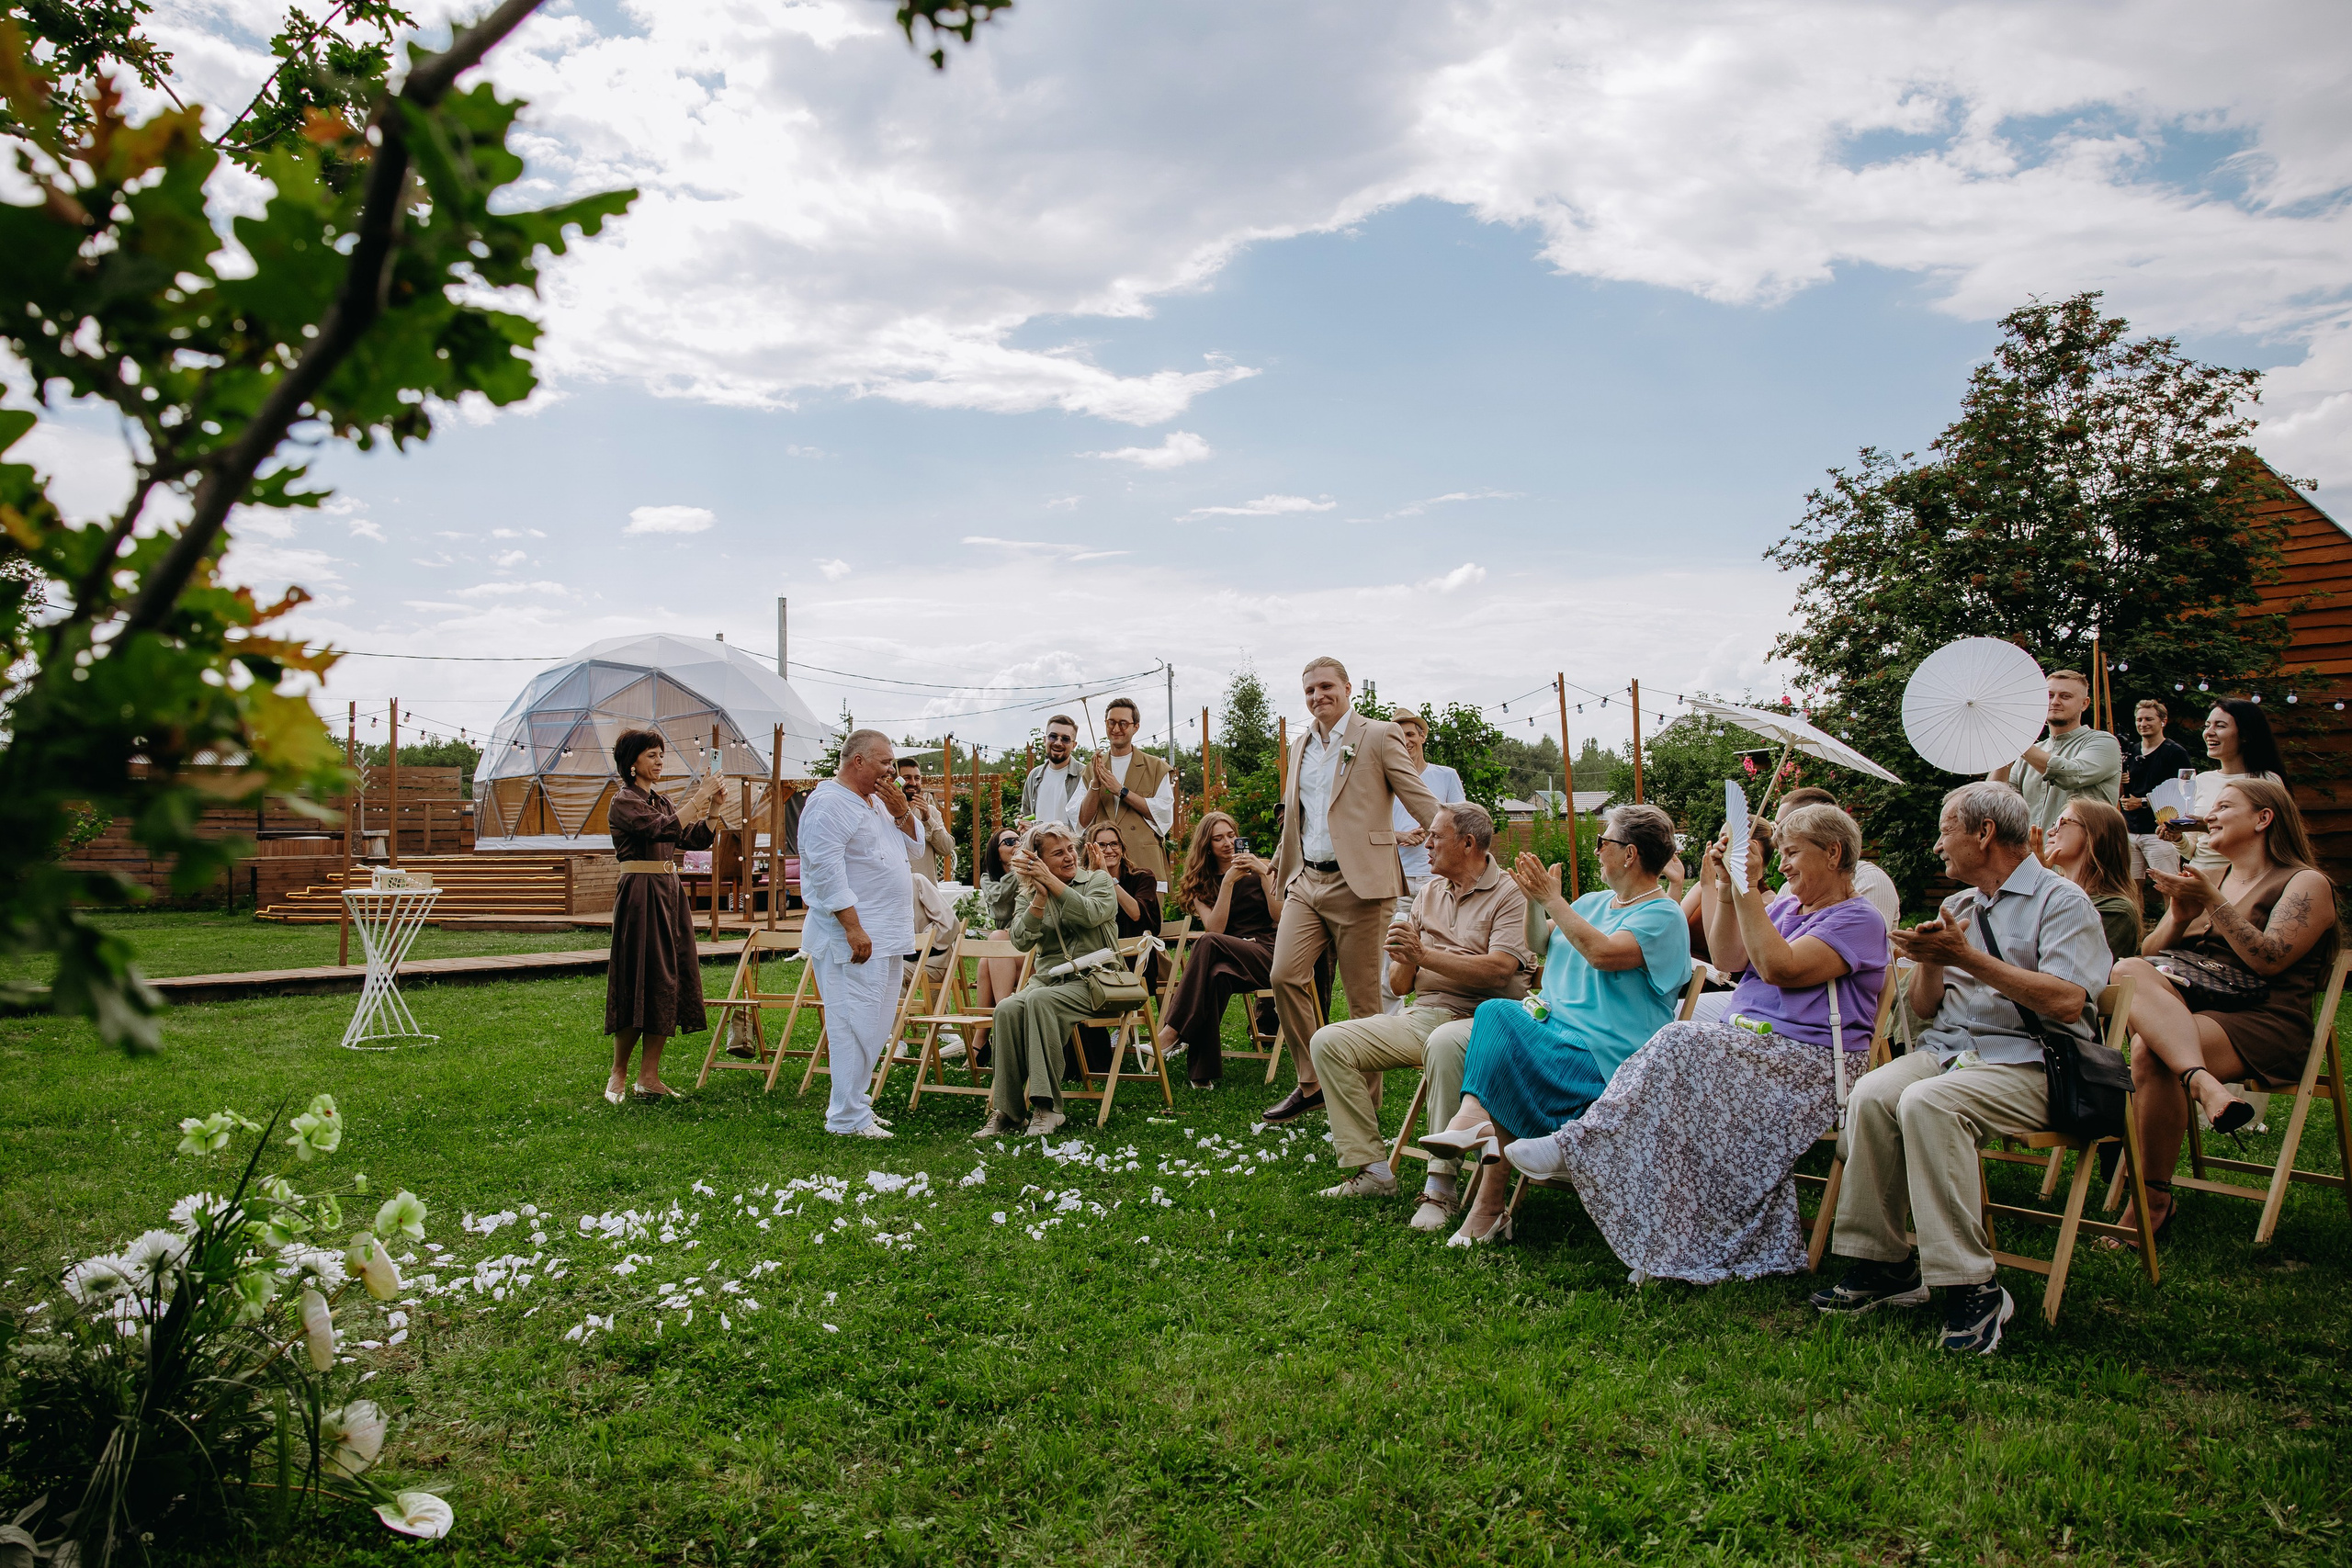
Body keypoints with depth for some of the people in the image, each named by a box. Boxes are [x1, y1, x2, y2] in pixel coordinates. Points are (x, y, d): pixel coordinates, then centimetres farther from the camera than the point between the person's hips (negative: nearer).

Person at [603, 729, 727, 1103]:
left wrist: (713, 803, 0)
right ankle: (618, 1073, 9)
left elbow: (700, 838, 13)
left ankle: (648, 1078, 9)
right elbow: (666, 829, -22)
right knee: (643, 981, -6)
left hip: (670, 895, 8)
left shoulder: (660, 801, 17)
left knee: (670, 983, 5)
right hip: (641, 896, -8)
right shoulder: (624, 801, -7)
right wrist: (701, 795, -16)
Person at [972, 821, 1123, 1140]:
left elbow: (1091, 914, -17)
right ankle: (1006, 1111, -26)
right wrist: (1040, 898, -12)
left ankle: (1046, 1108, -33)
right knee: (1007, 1009, -30)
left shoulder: (1100, 881, 6)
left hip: (1091, 980, -3)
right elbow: (1022, 941, -2)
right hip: (1046, 978, 4)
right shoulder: (1029, 895, 14)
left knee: (1038, 1000, -35)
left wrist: (1051, 881, -15)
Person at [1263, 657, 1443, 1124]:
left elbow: (1421, 800, -6)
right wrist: (1280, 866, 25)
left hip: (1358, 883, -6)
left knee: (1363, 995, 0)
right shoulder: (1301, 747, 19)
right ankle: (1310, 1084, 7)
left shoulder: (1379, 736, -1)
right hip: (1306, 882, 6)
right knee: (1285, 976, -7)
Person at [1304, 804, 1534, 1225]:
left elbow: (1500, 969, -20)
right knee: (1328, 1042, -9)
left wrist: (1425, 955, -24)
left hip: (1481, 1019, -7)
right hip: (1422, 1016, 7)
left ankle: (1440, 1186, -32)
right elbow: (1399, 985, 16)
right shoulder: (1428, 893, 17)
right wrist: (1403, 962, -8)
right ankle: (1374, 1170, -7)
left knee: (1443, 1045, -41)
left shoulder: (1509, 894, -2)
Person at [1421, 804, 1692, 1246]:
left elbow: (1603, 953, -24)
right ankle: (1478, 1124, -37)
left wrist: (1552, 900, -19)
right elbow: (1538, 943, 27)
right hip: (1554, 1025, 7)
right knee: (1495, 1012, -25)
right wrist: (1533, 901, 8)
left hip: (1607, 1055, -7)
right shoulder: (1596, 901, 21)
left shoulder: (1663, 916, -6)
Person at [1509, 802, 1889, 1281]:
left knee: (1683, 1044, -29)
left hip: (1810, 1063, -7)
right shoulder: (1788, 905, 22)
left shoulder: (1859, 919, -4)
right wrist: (1723, 891, 0)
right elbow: (1732, 958, 8)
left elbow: (1779, 967, -18)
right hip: (1754, 1045, 8)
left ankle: (1577, 1147, -23)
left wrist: (1749, 892, -18)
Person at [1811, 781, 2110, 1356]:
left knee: (1926, 1102, -35)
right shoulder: (1958, 906, 22)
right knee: (1870, 1094, -26)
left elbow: (2066, 1003, -16)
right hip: (1946, 1049, 6)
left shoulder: (2063, 901, 0)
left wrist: (1967, 957, -16)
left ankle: (1972, 1286, -28)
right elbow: (1925, 1008, 20)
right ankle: (1881, 1264, -18)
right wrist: (1930, 961, -2)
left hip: (2026, 1063, -6)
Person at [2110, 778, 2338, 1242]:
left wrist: (2213, 903, -15)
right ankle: (2202, 1081, -49)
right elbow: (2152, 953, 18)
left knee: (2150, 1056, -35)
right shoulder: (2206, 879, 27)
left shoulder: (2305, 884, 8)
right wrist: (2179, 916, 0)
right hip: (2183, 1010, 6)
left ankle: (2153, 1200, -26)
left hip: (2260, 1025, -5)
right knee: (2126, 971, -30)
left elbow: (2269, 960, -10)